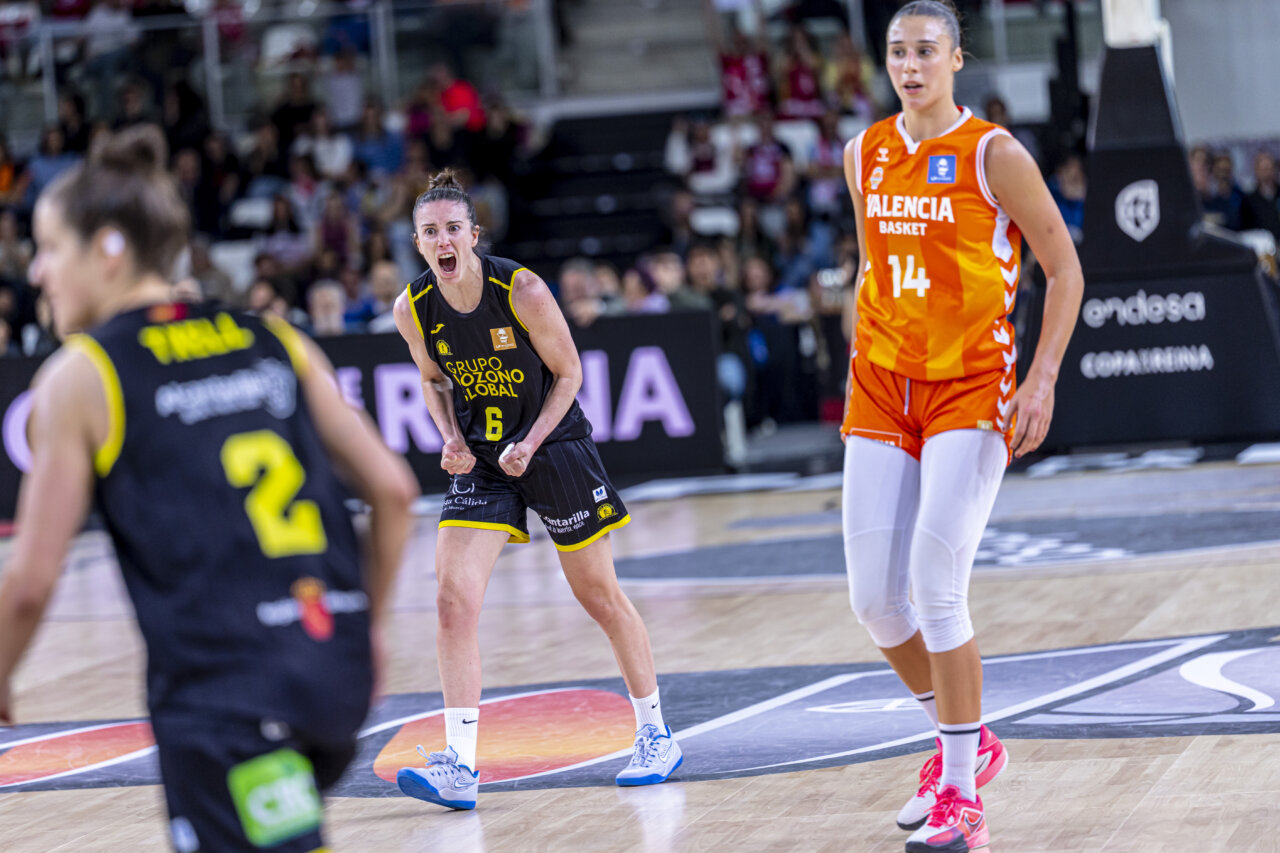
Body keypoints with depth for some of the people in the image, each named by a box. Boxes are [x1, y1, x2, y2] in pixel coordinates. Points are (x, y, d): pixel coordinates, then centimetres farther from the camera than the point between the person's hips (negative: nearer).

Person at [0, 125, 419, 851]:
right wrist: (368, 628, 22)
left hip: (221, 686, -6)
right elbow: (393, 490, 11)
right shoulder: (275, 342, 13)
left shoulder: (82, 376, 0)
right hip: (336, 668, 6)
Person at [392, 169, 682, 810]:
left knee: (600, 596, 8)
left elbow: (568, 373, -9)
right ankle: (460, 768, -16)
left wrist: (531, 444, -20)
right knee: (454, 602, -14)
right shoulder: (413, 309, -9)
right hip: (479, 462, 3)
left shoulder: (522, 291, -20)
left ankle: (655, 735, 25)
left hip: (554, 447, -3)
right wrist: (451, 439, -8)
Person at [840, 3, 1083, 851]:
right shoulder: (865, 156, 9)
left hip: (971, 390, -5)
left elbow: (1066, 270, -4)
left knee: (937, 588, -15)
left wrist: (1043, 381, -14)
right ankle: (967, 741, 24)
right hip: (883, 393, 5)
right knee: (873, 597, 0)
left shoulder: (993, 155, -7)